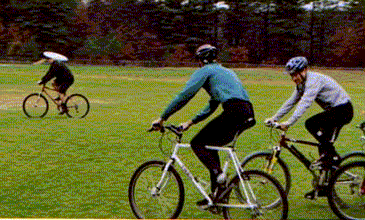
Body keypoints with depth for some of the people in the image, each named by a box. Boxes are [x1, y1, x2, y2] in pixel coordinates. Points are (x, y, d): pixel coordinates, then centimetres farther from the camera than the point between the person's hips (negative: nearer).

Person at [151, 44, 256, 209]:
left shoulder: (205, 71, 6)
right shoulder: (225, 71, 33)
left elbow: (184, 95, -1)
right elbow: (212, 105, 36)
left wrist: (162, 118, 5)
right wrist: (190, 122, 37)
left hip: (234, 112, -8)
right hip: (247, 113, 9)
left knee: (197, 143, 2)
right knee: (210, 146, 20)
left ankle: (218, 174, -18)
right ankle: (217, 194, 21)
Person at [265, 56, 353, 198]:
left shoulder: (314, 80, -22)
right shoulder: (302, 84, 8)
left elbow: (305, 103, -33)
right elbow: (291, 102, 11)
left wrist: (289, 122, -39)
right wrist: (274, 118, 4)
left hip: (343, 110, -10)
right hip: (334, 111, 10)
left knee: (310, 124, -24)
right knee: (324, 147, 6)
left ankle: (332, 156, -14)